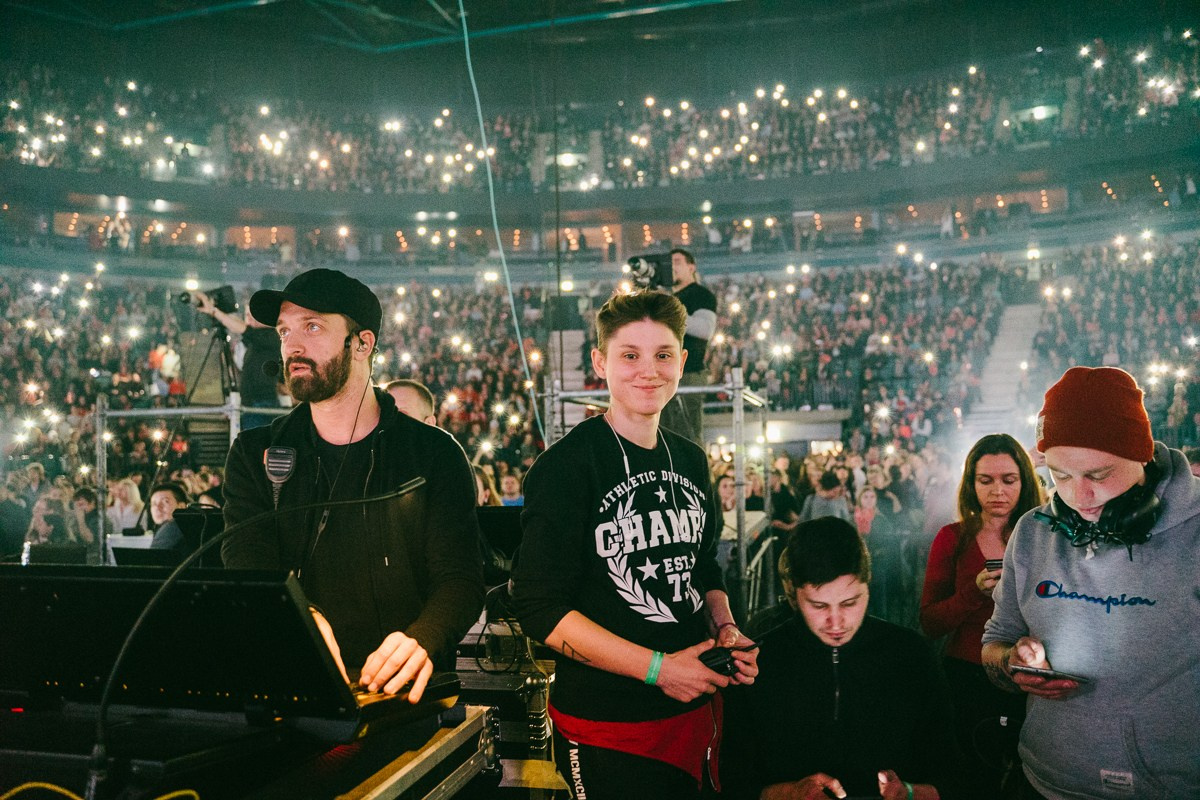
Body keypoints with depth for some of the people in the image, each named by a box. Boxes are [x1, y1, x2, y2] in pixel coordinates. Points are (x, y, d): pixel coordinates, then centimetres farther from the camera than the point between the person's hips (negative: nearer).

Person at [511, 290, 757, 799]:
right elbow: (540, 608, -18)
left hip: (695, 713, 7)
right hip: (607, 729, -6)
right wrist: (656, 667, -19)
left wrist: (726, 630, 0)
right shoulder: (566, 465, -15)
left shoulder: (691, 461, 7)